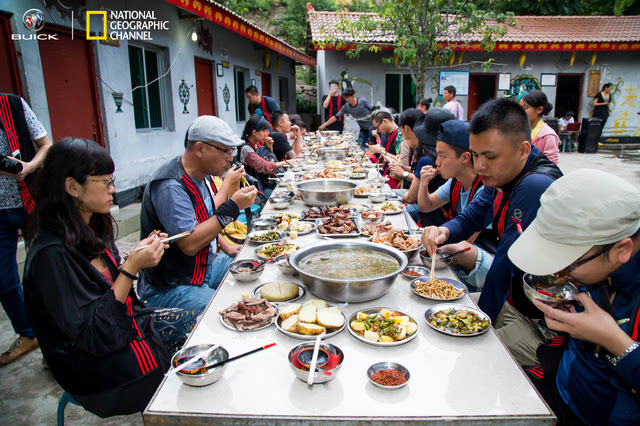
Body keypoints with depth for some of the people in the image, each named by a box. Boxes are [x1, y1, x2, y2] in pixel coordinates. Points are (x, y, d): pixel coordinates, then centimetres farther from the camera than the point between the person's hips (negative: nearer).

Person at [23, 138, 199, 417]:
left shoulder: (91, 228, 0)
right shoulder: (51, 254, -26)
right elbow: (92, 334, -26)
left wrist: (141, 254, -7)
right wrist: (131, 268, -29)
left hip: (127, 323, 8)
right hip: (96, 364, -8)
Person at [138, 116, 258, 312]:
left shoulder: (199, 175, 5)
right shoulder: (169, 186, -25)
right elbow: (189, 244, -30)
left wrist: (227, 248, 9)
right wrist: (232, 207, -27)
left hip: (206, 264, 9)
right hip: (170, 287, -9)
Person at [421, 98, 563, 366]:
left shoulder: (535, 188, -30)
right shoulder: (501, 178, -1)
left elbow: (505, 264, -25)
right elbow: (470, 219, 11)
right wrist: (443, 232, -12)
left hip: (544, 326, -8)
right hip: (514, 300, 9)